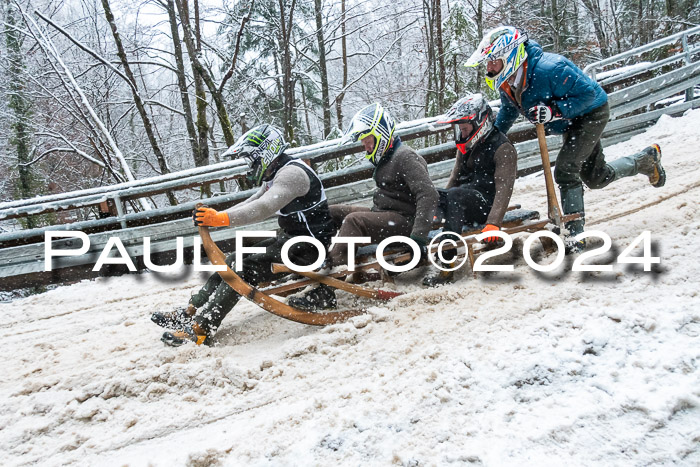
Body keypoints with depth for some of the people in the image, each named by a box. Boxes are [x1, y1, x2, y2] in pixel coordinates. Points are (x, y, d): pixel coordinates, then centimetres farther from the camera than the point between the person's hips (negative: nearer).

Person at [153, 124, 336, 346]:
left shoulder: (292, 173, -19)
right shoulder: (276, 175, 15)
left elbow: (264, 208, -33)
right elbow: (250, 204, 15)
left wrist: (222, 218, -40)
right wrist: (215, 216, 1)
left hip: (307, 247, -10)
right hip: (290, 238, 10)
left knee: (247, 269, -22)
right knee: (235, 260, 2)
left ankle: (201, 330, -23)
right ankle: (191, 313, 1)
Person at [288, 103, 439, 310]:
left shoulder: (406, 157, -14)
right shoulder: (385, 158, 16)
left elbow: (428, 195, -24)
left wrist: (418, 236, -32)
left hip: (402, 221, -10)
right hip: (382, 215, 10)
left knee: (353, 221, -31)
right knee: (333, 212, 2)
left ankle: (324, 291, -39)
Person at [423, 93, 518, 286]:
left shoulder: (503, 149, -8)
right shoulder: (466, 147, 16)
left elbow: (504, 189, -18)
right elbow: (455, 179, 18)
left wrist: (493, 223, -29)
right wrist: (439, 208, 7)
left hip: (487, 204, -7)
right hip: (465, 204, 7)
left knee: (455, 196, -36)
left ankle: (448, 266, -44)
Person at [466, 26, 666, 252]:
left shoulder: (549, 69, -37)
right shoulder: (506, 83, -12)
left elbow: (587, 92, -30)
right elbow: (508, 111, 8)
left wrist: (554, 111, -42)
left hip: (591, 113, -9)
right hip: (571, 123, 9)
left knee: (565, 169, -24)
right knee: (596, 178, 18)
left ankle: (575, 233, -14)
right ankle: (648, 159, 45)